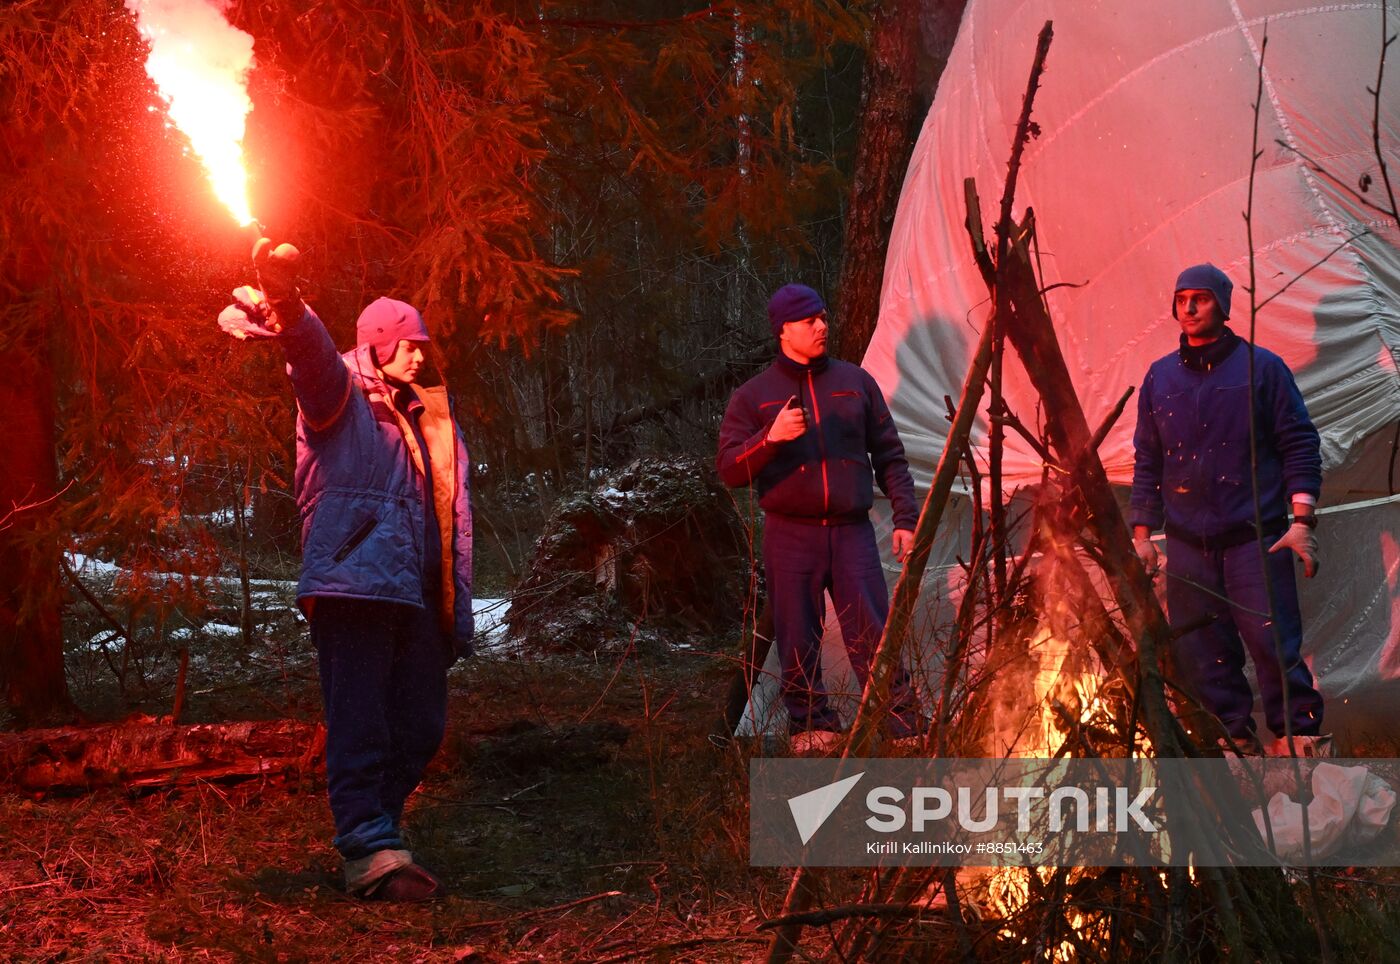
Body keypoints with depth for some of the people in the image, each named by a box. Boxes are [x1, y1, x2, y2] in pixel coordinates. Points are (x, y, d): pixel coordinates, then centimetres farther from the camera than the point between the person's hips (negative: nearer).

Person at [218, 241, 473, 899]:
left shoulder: (431, 419, 24)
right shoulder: (340, 394, 4)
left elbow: (455, 520, 24)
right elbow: (315, 358, -20)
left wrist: (460, 614, 18)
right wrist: (287, 312, -44)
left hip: (417, 596, 7)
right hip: (352, 583, -7)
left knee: (421, 726, 8)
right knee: (359, 720, -12)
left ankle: (372, 832, 23)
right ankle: (371, 850, -16)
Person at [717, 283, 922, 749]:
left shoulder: (855, 381, 11)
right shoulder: (753, 396, 6)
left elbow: (889, 456, 14)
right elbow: (729, 469, -2)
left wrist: (905, 518, 6)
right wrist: (770, 438, -19)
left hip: (852, 531, 1)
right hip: (790, 535, 0)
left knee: (874, 637, -6)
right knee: (799, 643, 0)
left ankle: (903, 727, -1)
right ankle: (811, 725, 12)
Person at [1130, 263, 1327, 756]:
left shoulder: (1262, 367, 3)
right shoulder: (1160, 378, 13)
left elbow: (1300, 445, 1)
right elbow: (1147, 461, 17)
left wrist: (1302, 518, -7)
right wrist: (1143, 532, 11)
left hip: (1256, 538, -4)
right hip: (1188, 544, 4)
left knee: (1273, 642, -9)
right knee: (1200, 653, 2)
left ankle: (1298, 736, 2)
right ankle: (1234, 740, 11)